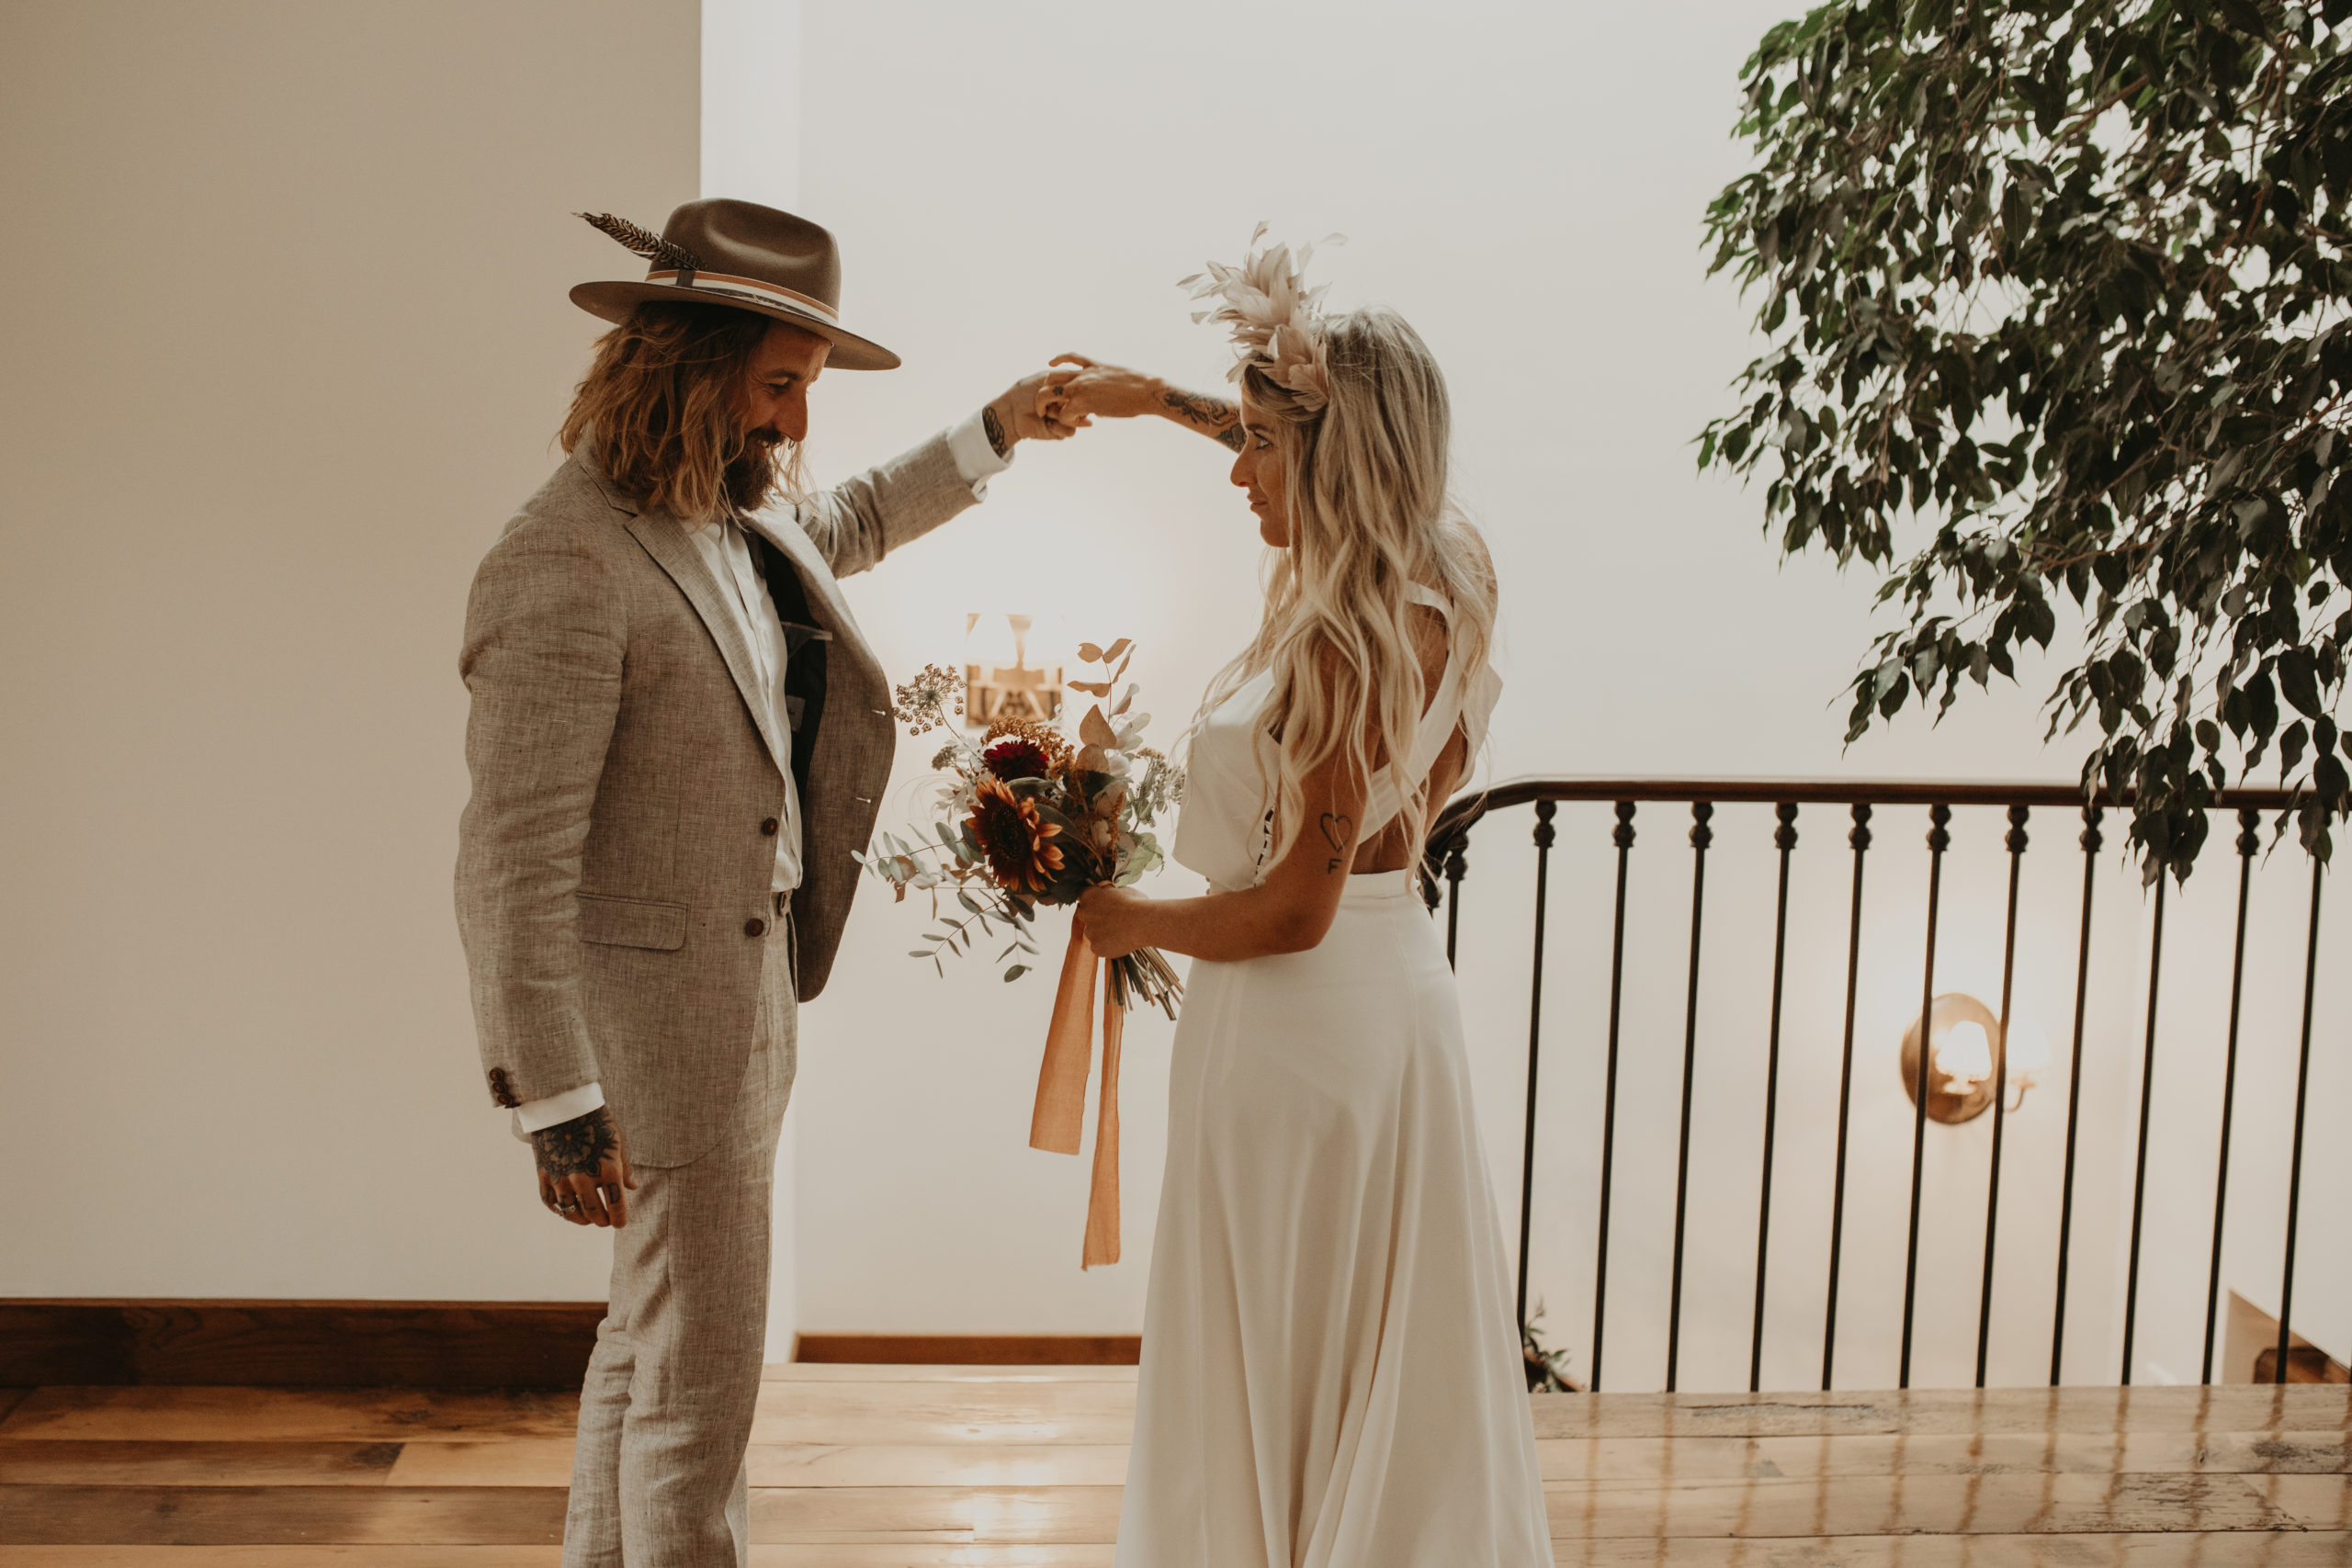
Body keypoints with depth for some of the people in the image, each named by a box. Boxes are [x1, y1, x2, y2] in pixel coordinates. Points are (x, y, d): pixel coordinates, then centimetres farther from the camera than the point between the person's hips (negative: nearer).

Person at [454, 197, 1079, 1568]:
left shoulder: (741, 509, 5)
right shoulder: (568, 563, -22)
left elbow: (850, 524, 31)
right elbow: (514, 861, -24)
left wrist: (994, 433, 24)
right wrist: (559, 1103, -23)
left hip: (747, 982, 9)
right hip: (661, 1005, -9)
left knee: (658, 1330, 23)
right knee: (704, 1368, 3)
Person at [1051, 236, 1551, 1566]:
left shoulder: (1345, 645, -24)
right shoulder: (1447, 582, 1)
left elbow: (1293, 911, -23)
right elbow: (1345, 458, 23)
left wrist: (1136, 922, -6)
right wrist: (1159, 399, 27)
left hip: (1298, 1016, -9)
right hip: (1402, 988, 9)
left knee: (1273, 1373, 8)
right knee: (1391, 1368, 20)